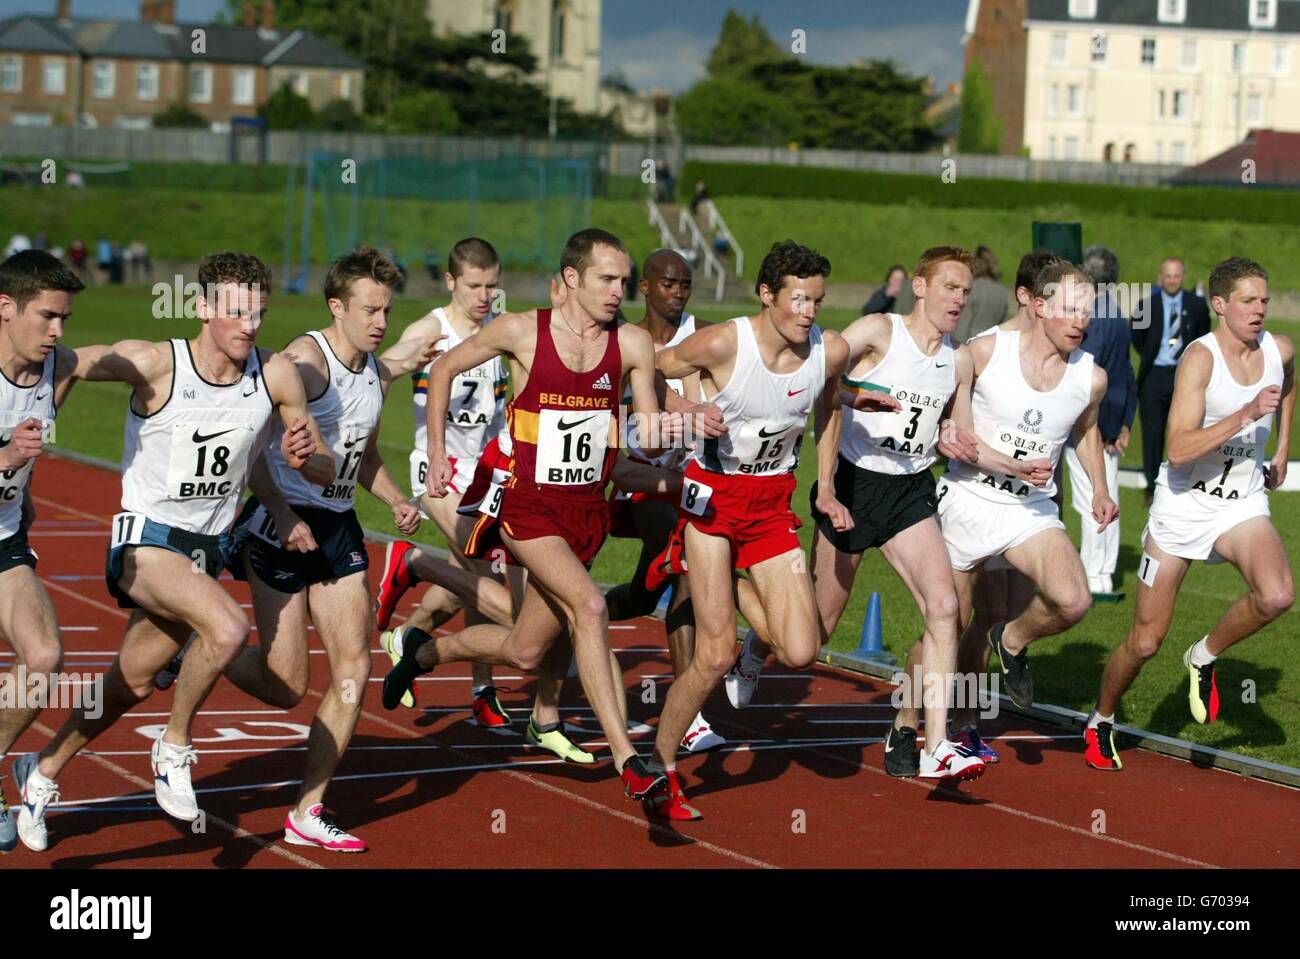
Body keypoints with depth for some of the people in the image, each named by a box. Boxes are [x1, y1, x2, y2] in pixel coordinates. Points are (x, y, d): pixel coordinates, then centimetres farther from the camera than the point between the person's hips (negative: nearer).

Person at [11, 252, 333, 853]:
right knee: (229, 628, -31)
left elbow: (326, 472, 2)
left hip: (209, 548, 5)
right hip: (146, 539, -5)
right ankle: (174, 748, -6)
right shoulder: (154, 364, -19)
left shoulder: (276, 375, -6)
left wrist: (304, 457, -21)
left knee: (132, 683, 17)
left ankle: (43, 771, 41)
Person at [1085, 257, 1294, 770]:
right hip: (1182, 505, -4)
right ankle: (1101, 721, 31)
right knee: (1146, 641, 4)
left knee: (1277, 595, -28)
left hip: (1243, 503, 4)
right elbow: (1179, 450, -30)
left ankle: (1204, 657, 1)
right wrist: (1247, 415, -35)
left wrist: (1282, 449, 19)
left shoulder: (1280, 350, -3)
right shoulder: (1200, 357, -20)